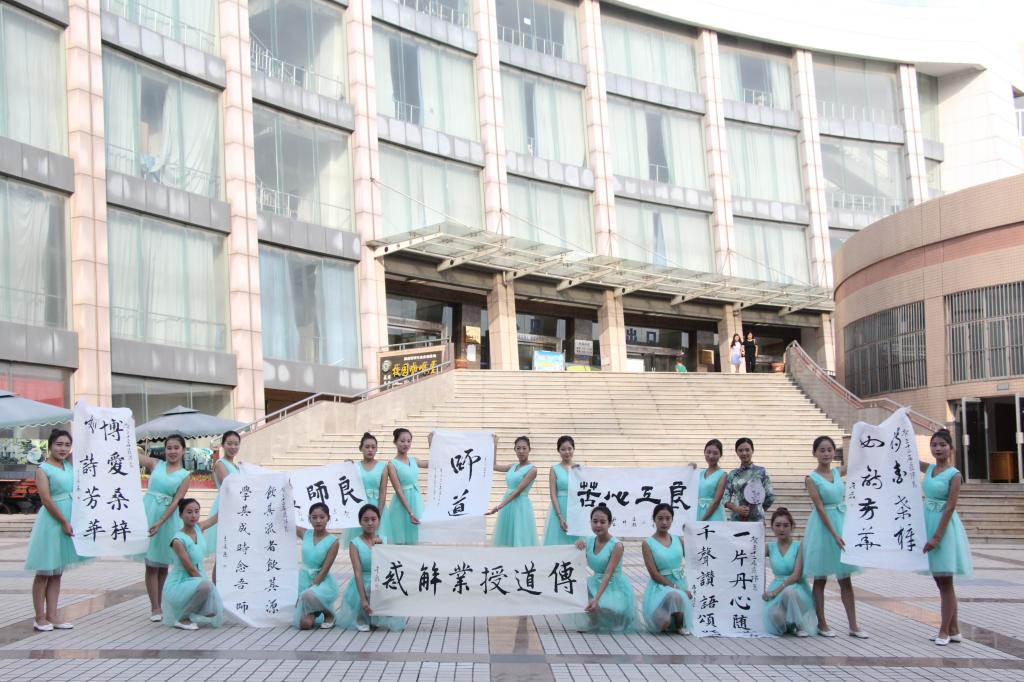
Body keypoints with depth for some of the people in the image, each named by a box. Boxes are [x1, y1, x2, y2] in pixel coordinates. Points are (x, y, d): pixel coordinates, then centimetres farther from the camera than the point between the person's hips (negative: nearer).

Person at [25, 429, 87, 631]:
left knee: (57, 572, 11)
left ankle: (52, 616, 15)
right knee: (44, 572, 1)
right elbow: (46, 500, -15)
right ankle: (40, 618, 7)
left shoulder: (70, 464, 8)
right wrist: (64, 522, -16)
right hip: (52, 522, -7)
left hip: (69, 520, 7)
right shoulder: (43, 469, -9)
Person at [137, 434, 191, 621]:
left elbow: (176, 502, -6)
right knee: (151, 564, 0)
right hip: (148, 513, 0)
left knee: (163, 565, 8)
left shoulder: (184, 476, 3)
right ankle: (155, 608, 4)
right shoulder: (155, 464, 7)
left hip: (167, 518, 0)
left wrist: (160, 522, -16)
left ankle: (157, 606, 18)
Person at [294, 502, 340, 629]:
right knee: (304, 624, -12)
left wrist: (308, 590, -17)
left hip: (324, 583, -4)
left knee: (308, 596, -39)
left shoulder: (333, 541, -11)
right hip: (304, 580, 4)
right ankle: (315, 612, 25)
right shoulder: (305, 534, 1)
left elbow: (324, 571, -13)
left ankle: (329, 614, -6)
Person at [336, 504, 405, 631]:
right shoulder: (355, 544, -8)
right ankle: (361, 618, -3)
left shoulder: (385, 541, 2)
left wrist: (380, 548, -19)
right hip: (363, 586, -3)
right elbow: (358, 572, -16)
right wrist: (363, 599, -25)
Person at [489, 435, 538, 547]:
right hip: (507, 506, 7)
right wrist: (494, 446, 17)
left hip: (520, 506, -7)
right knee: (507, 540, 7)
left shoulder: (532, 469, -10)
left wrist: (499, 506, -21)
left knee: (520, 541, -7)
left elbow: (518, 491, -16)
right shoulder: (513, 467, 11)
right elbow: (493, 466, 21)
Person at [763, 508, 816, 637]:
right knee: (774, 614, -33)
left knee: (789, 591, -41)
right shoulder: (770, 547, 9)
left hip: (798, 589, -2)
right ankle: (789, 625, 6)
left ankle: (800, 625, -11)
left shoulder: (799, 546, -4)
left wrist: (776, 591, -19)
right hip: (777, 590, 2)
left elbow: (796, 576, -12)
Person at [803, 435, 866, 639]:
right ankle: (822, 624, 11)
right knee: (820, 579, 3)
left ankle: (853, 626, 7)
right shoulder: (811, 478, -8)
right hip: (823, 526, -5)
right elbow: (820, 508, -13)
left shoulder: (838, 472, 6)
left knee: (846, 579, 5)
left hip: (842, 522, 5)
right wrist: (834, 534, -19)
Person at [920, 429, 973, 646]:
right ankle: (953, 630, 18)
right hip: (928, 523, 7)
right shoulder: (929, 469, 9)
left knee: (945, 582, -1)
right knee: (941, 582, 11)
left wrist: (937, 536, -19)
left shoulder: (954, 475, -10)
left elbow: (950, 507, -15)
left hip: (944, 525, -7)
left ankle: (945, 631, 4)